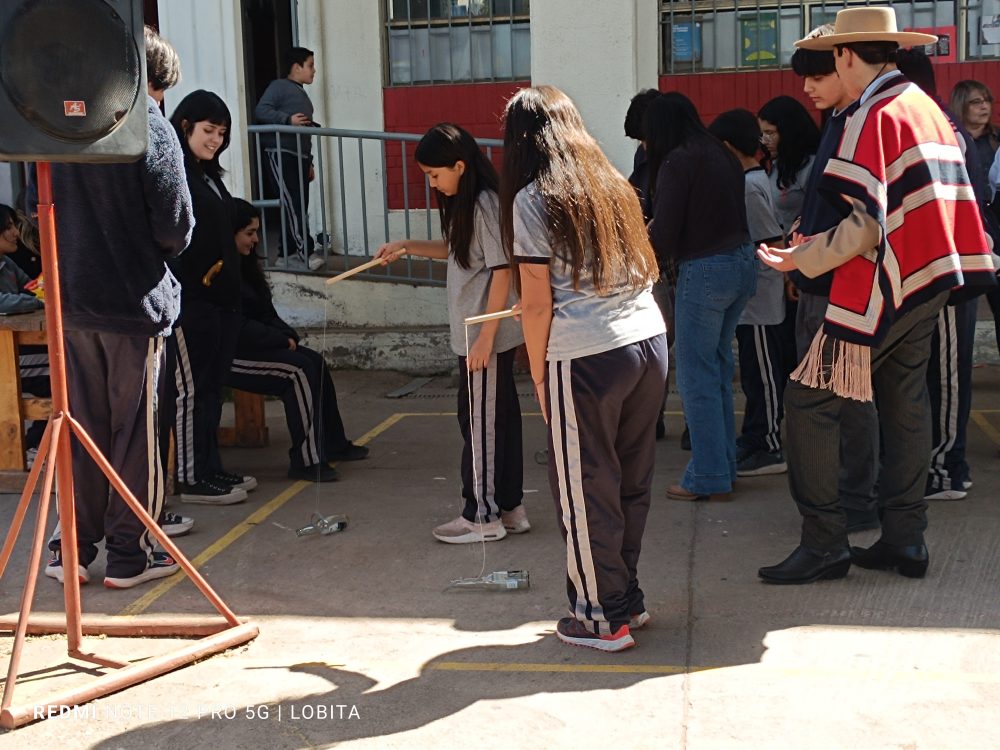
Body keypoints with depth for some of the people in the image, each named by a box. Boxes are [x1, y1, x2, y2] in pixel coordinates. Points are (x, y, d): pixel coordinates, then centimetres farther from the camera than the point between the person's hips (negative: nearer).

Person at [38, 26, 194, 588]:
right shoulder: (151, 129, -10)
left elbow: (37, 206, 12)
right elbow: (176, 230, -11)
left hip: (72, 303, 5)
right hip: (135, 304, -4)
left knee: (81, 428, 13)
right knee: (136, 432, 5)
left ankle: (73, 547, 19)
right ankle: (129, 553, 12)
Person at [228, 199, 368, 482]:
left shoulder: (243, 265, 14)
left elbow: (265, 313, 17)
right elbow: (238, 328, -21)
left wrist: (286, 335, -1)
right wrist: (281, 340, -13)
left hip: (254, 344, 10)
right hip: (231, 354, -10)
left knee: (315, 361, 0)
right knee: (299, 370, -22)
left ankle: (333, 444, 8)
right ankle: (306, 460, -19)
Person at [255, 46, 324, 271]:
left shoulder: (302, 94, 25)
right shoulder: (279, 86, -1)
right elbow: (261, 111, -14)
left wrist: (309, 162, 23)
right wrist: (288, 119, -24)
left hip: (300, 155, 9)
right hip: (282, 153, -9)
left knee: (299, 206, 6)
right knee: (292, 204, -14)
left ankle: (288, 252, 12)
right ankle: (306, 252, -20)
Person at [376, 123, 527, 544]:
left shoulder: (485, 205, -17)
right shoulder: (465, 203, 11)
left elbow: (502, 272, -20)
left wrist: (485, 339, -21)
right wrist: (407, 247, 15)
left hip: (487, 336, -9)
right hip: (476, 333, 9)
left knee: (479, 421, -1)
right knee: (499, 418, 13)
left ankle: (483, 516, 9)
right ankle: (509, 509, 22)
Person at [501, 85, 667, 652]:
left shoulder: (532, 200, -4)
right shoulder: (613, 185, 13)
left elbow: (537, 303, -8)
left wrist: (539, 377, 2)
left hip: (585, 357, -6)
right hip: (650, 338, 7)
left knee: (585, 489, 7)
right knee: (633, 479, 16)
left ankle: (604, 618, 17)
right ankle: (629, 598, 29)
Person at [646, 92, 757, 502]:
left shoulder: (677, 162, -12)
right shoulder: (722, 155, 12)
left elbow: (663, 232, -14)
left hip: (705, 269, -8)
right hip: (741, 261, 9)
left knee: (696, 378, -1)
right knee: (718, 371, 17)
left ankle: (709, 478, 4)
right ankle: (724, 465, 24)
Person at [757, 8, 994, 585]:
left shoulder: (874, 115, -13)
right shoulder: (929, 108, 13)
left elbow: (865, 225, -19)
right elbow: (919, 206, 15)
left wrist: (801, 259, -8)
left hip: (882, 287, -9)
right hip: (927, 282, 9)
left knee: (810, 400, -4)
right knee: (905, 403, 13)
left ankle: (824, 543, -2)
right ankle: (906, 540, 17)